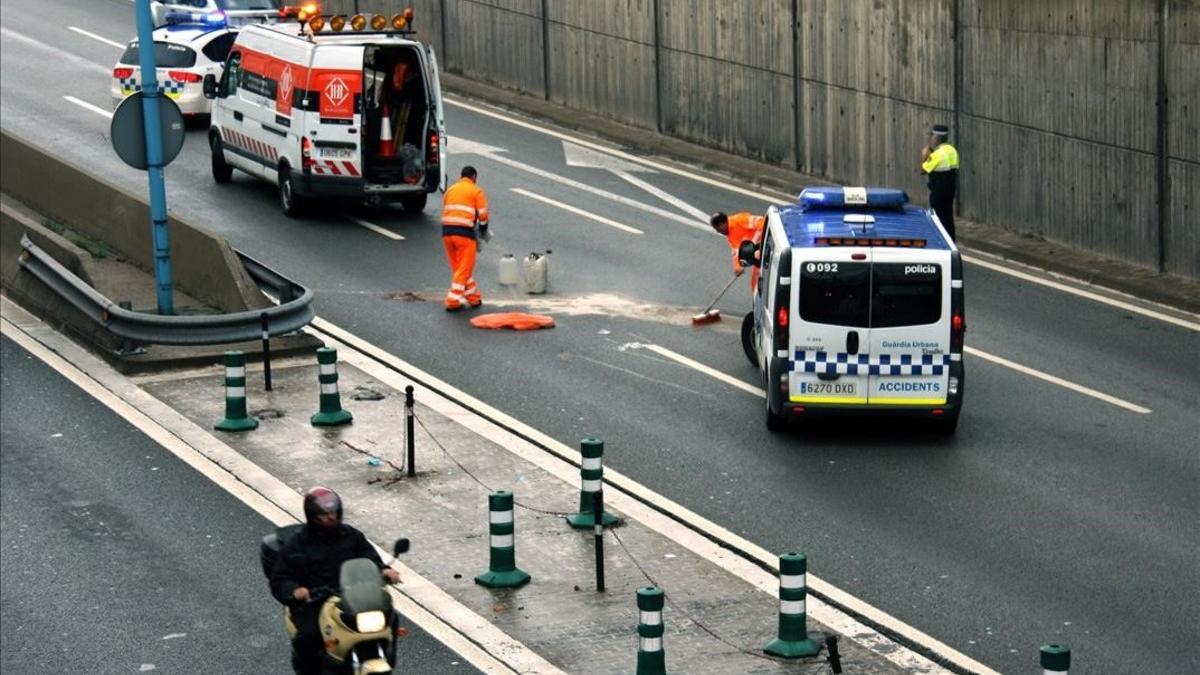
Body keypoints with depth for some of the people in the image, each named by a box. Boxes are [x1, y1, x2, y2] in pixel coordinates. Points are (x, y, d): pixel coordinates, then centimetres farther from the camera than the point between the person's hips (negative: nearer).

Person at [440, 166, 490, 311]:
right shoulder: (476, 191, 4)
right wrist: (483, 232, 16)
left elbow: (445, 212, 19)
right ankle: (452, 301, -4)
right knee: (464, 269, 1)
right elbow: (482, 215, -1)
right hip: (465, 233, -6)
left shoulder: (450, 190, 20)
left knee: (458, 268, 16)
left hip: (447, 230, 6)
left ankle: (474, 297, 24)